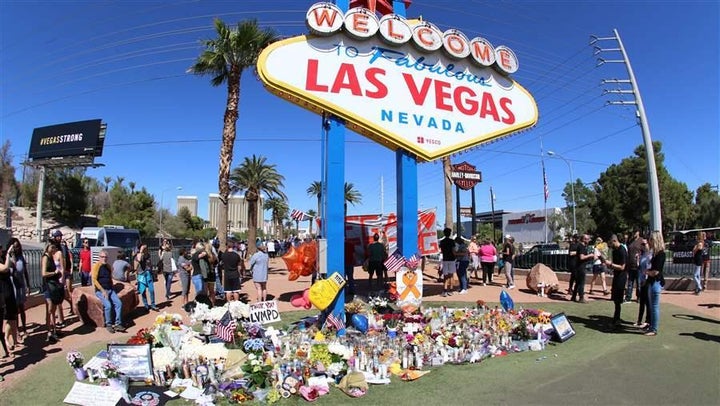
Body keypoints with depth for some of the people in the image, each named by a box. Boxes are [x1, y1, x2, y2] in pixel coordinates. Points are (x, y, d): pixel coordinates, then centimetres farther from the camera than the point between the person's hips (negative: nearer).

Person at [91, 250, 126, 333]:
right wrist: (103, 291, -17)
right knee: (108, 305, -27)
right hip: (100, 291, -5)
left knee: (119, 303, -18)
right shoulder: (96, 266, -3)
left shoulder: (108, 266, 16)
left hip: (110, 290, 5)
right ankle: (108, 325, -11)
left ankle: (118, 324, -15)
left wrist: (111, 288, 11)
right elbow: (94, 280, -11)